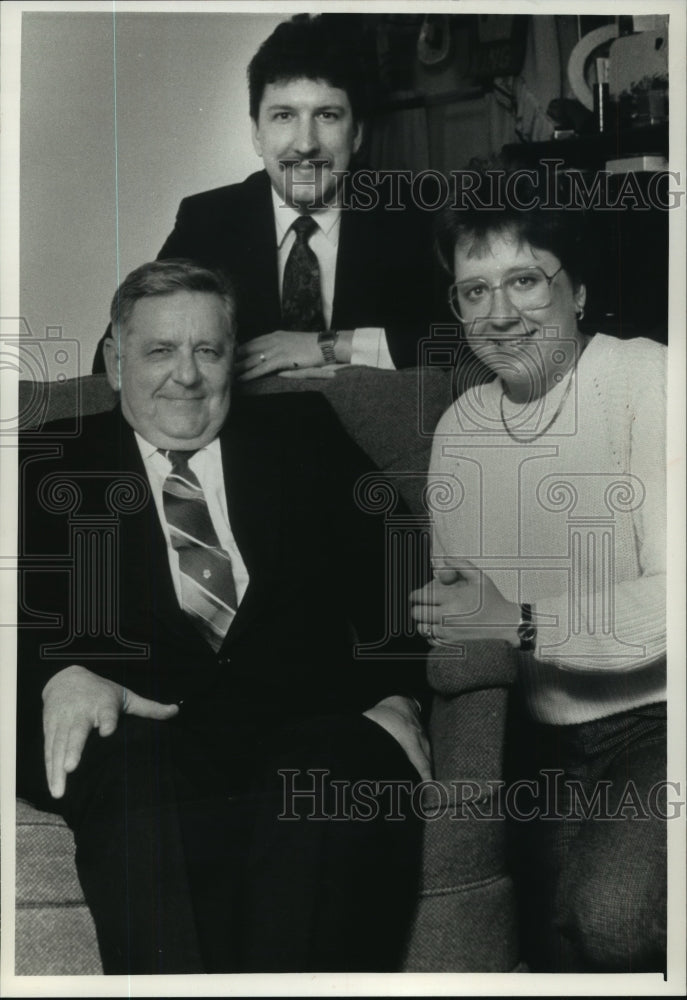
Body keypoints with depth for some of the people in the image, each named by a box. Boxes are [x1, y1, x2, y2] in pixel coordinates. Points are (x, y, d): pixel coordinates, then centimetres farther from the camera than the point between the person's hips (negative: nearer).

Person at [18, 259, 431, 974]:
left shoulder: (302, 434, 20)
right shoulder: (55, 465, 18)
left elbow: (384, 567, 12)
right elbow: (29, 609, 7)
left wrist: (397, 694, -5)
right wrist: (62, 676, -16)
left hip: (304, 721, 1)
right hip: (140, 729, 0)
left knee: (349, 759, -33)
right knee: (132, 769, -35)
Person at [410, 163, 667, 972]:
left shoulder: (647, 381, -12)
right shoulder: (457, 429, 9)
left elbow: (672, 600, -19)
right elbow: (458, 600, 15)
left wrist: (520, 625, -19)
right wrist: (449, 606, -7)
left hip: (657, 717, -5)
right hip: (549, 739, 6)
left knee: (614, 914, -25)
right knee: (556, 948, -2)